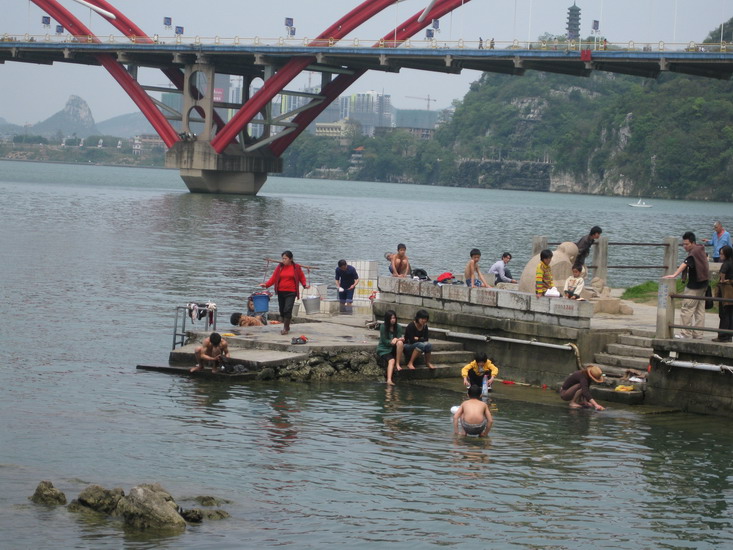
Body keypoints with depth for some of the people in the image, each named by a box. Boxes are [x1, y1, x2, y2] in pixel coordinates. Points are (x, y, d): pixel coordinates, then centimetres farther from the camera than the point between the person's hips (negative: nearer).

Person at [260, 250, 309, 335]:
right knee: (282, 310, 8)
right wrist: (266, 284, -9)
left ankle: (285, 328, -8)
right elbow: (273, 278, 4)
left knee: (287, 310, -15)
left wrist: (305, 284, -8)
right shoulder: (279, 267, 6)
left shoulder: (297, 267, 1)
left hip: (291, 292, -3)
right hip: (281, 292, 4)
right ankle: (286, 326, 25)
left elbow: (302, 278, 10)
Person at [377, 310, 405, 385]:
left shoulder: (398, 327, 3)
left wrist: (396, 340, -23)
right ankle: (389, 380, -53)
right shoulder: (383, 327, -7)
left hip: (393, 349, 4)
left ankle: (397, 364, -22)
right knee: (391, 360, -33)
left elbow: (400, 339, -1)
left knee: (400, 343, -29)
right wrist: (392, 341, -21)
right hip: (383, 349, -4)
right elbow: (384, 341, -8)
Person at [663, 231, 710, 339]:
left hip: (694, 287, -10)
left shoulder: (694, 253, -20)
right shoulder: (700, 249, 10)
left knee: (686, 309, -7)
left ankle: (687, 333, -6)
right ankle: (698, 334, 14)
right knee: (700, 310, 11)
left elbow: (685, 264, -37)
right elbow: (706, 256, 35)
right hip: (703, 285, 10)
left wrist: (674, 275, -49)